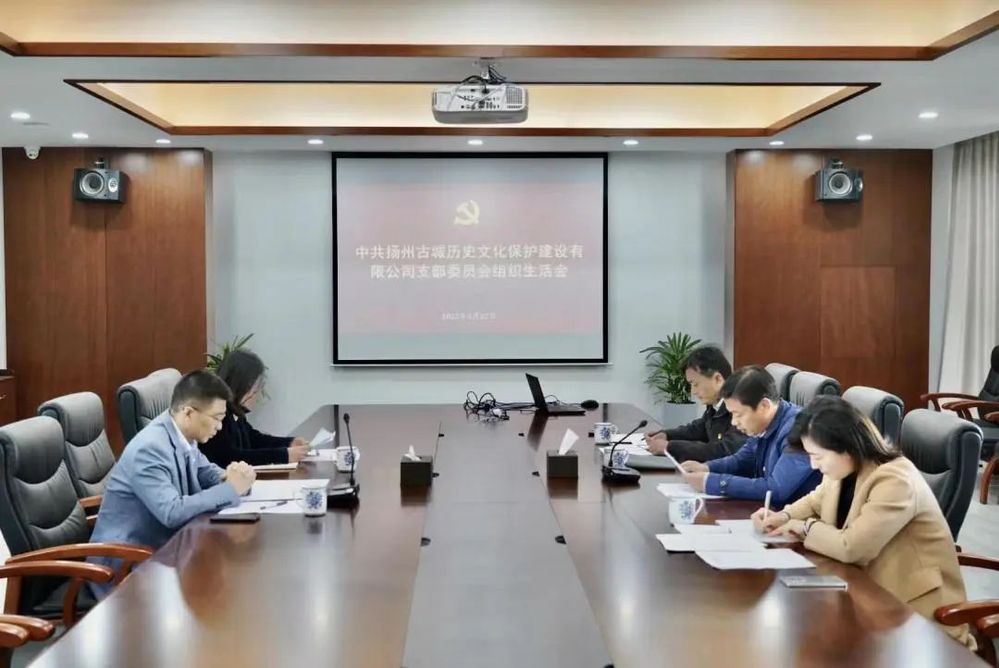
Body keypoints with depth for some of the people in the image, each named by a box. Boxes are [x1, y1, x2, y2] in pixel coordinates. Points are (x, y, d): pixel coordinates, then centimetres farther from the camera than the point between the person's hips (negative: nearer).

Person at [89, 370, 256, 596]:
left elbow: (205, 471, 16)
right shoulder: (149, 448, -26)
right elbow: (172, 512, -32)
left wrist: (228, 478, -7)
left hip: (161, 545, 8)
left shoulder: (182, 435, -1)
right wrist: (230, 490, -24)